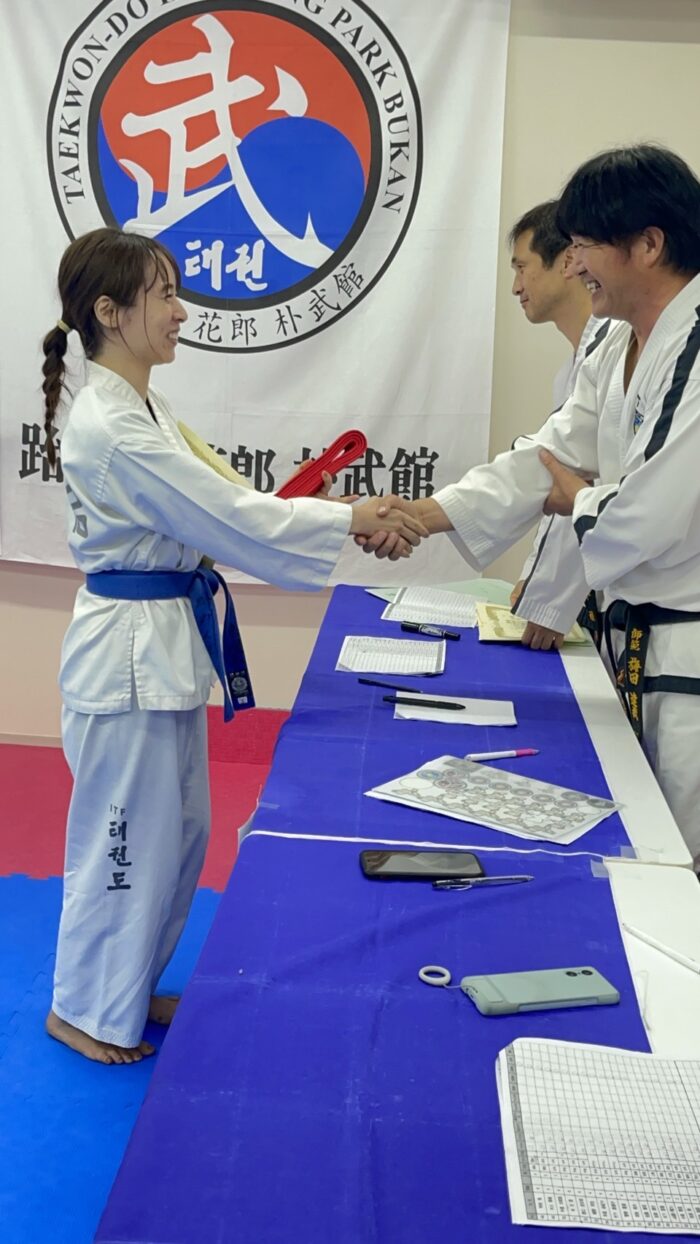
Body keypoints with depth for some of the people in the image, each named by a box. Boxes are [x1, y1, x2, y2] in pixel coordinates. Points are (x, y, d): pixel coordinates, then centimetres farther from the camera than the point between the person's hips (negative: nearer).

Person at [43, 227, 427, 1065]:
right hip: (130, 650, -10)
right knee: (126, 838, 5)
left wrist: (350, 522, 2)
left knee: (179, 830, 20)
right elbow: (224, 516, -23)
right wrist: (351, 520, -17)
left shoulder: (139, 409, 10)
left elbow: (205, 515, 10)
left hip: (167, 646, 10)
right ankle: (87, 1008, 26)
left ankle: (130, 983, 38)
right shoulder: (108, 426, -22)